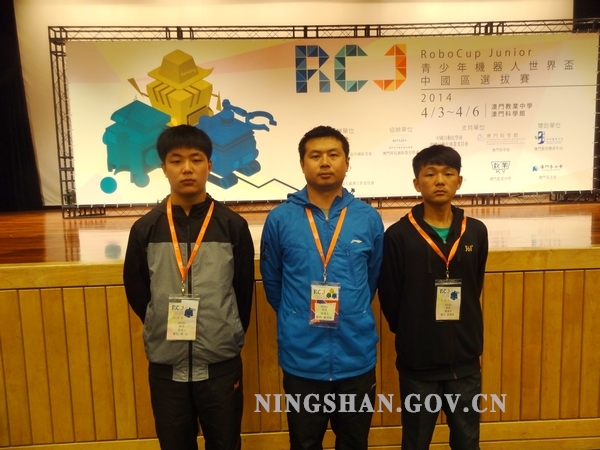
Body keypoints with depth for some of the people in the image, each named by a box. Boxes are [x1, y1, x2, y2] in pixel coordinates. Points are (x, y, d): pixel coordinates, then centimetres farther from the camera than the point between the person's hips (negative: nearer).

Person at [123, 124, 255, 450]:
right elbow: (136, 290, 7)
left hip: (220, 362, -1)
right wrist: (163, 329, 9)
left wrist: (227, 336, 9)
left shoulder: (233, 226, -5)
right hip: (165, 364, 1)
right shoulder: (145, 229, -2)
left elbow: (244, 290, 2)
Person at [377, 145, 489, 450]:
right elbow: (390, 299, -6)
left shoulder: (476, 232, -2)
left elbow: (475, 289, 8)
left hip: (465, 360, 3)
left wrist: (463, 331, 8)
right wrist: (411, 336, 2)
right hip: (417, 362, -2)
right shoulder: (398, 235, -12)